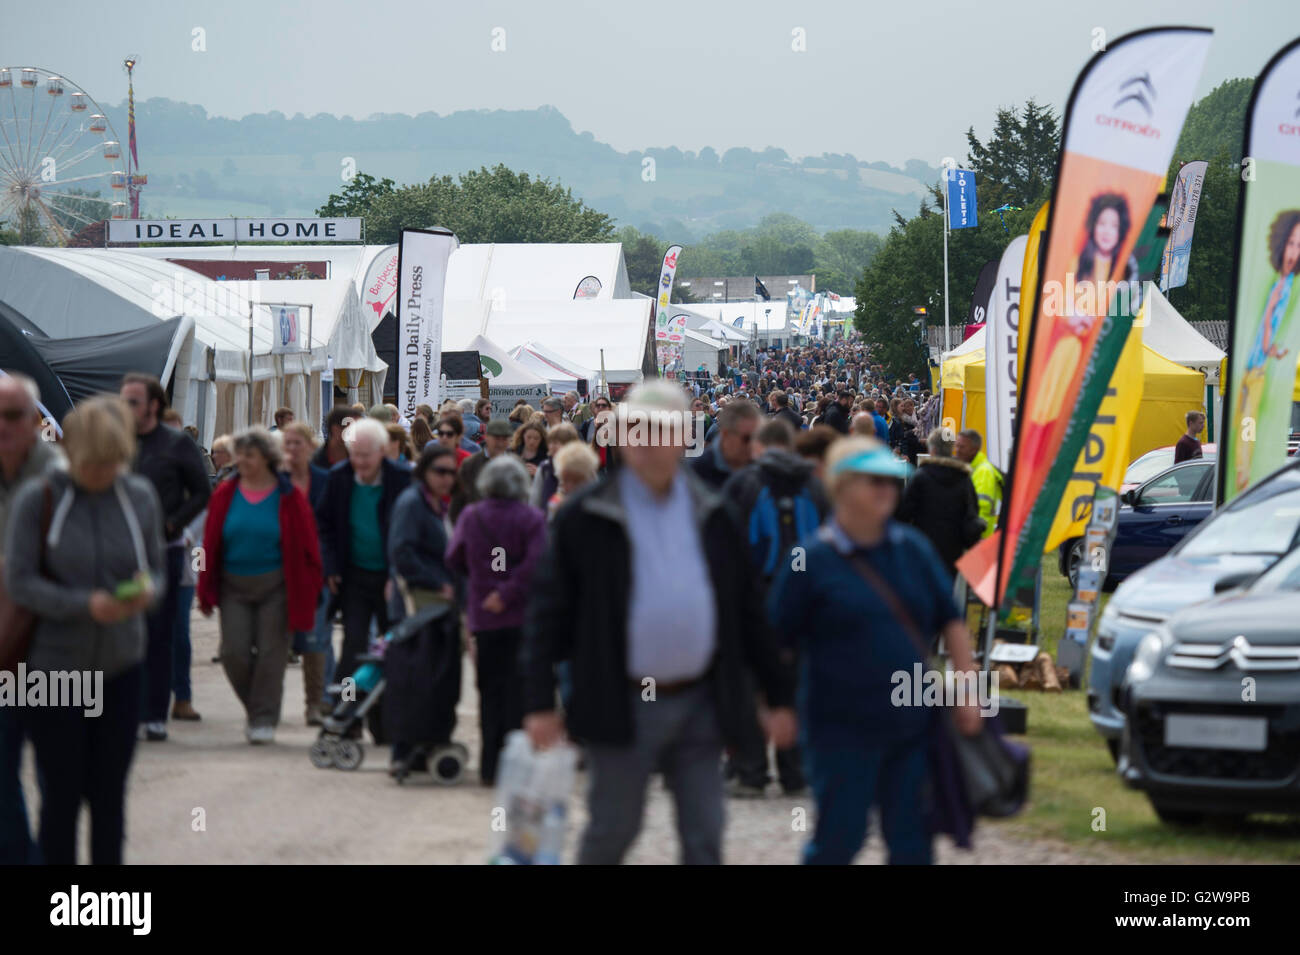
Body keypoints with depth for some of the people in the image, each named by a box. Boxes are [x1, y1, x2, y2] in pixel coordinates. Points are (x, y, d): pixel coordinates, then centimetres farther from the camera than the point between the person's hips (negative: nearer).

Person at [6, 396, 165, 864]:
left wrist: (147, 592, -18)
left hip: (121, 667, 3)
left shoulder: (140, 496, -1)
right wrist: (86, 605, -25)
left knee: (109, 794, 9)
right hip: (53, 667, -3)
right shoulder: (37, 499, -11)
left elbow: (158, 570, 6)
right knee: (61, 795, 4)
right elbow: (19, 581, -12)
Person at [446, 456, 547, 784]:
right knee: (518, 692, 3)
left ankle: (490, 767, 10)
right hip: (521, 616, -3)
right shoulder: (531, 518, -8)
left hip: (483, 616, 3)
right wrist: (508, 593, -12)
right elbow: (536, 563, -18)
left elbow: (454, 560, 9)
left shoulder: (470, 517, 2)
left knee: (490, 692, 10)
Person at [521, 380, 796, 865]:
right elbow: (548, 611, -3)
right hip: (622, 708, -3)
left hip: (699, 703, 3)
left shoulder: (713, 516, 8)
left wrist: (778, 696, 9)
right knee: (612, 830, 6)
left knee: (704, 840, 5)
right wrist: (540, 701, -10)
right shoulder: (584, 517, -3)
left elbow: (747, 611, 11)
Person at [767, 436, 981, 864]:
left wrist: (966, 695, 7)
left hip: (911, 727, 5)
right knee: (839, 837, 0)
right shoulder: (812, 560, -7)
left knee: (911, 838, 7)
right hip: (843, 730, -5)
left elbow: (952, 622, 14)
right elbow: (776, 642, -4)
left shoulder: (913, 549, 8)